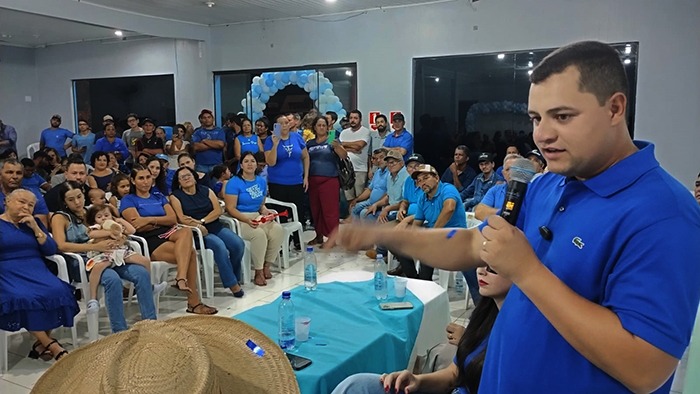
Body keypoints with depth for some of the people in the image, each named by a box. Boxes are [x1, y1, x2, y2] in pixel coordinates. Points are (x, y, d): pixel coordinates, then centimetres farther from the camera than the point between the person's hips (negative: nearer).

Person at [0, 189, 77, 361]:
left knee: (56, 292, -27)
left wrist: (35, 228, -2)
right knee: (22, 298, -34)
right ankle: (52, 346, -25)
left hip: (36, 271, 3)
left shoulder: (35, 222, 17)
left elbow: (51, 250, 8)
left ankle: (42, 344, -14)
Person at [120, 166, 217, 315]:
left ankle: (181, 278, -43)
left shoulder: (159, 197, 25)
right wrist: (162, 221, 1)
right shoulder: (128, 200, 10)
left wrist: (151, 220, -7)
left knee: (186, 232, -34)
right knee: (189, 252, -30)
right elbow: (139, 226, -7)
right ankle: (194, 301, -32)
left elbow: (173, 219, 8)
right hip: (149, 241, -5)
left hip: (168, 234, 5)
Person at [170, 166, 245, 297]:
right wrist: (198, 226, -21)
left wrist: (202, 221, -12)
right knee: (219, 246, -32)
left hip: (216, 227, 4)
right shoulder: (175, 196, 5)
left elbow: (218, 210, 4)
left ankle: (235, 277, 0)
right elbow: (181, 218, -7)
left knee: (238, 244, -21)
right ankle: (232, 283, -22)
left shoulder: (206, 191, 15)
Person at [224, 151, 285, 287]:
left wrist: (265, 211, -3)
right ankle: (258, 272, -17)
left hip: (257, 217, 6)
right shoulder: (234, 182, -7)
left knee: (278, 230, -23)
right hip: (239, 219, -6)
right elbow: (231, 208, -12)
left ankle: (266, 266, -8)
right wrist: (247, 220, -24)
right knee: (259, 234, -35)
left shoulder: (261, 182, 12)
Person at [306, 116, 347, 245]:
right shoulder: (309, 143, 12)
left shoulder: (332, 141, 0)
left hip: (329, 180, -5)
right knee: (315, 209, 11)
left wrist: (337, 146, -31)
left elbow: (344, 156, -12)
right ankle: (319, 235, 22)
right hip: (313, 180, 5)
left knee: (330, 210, -5)